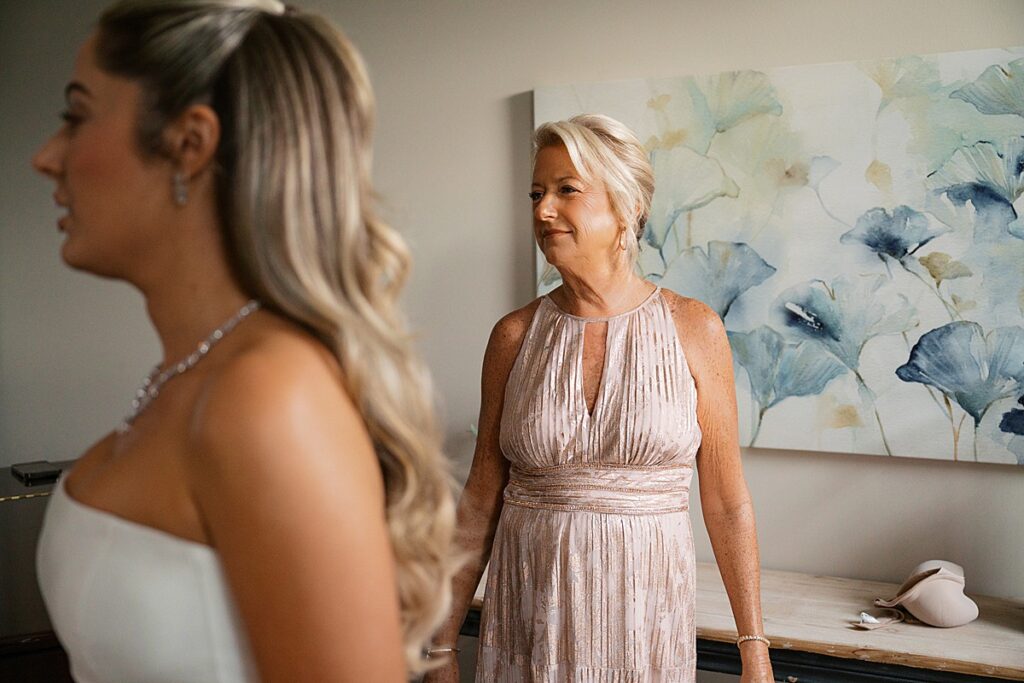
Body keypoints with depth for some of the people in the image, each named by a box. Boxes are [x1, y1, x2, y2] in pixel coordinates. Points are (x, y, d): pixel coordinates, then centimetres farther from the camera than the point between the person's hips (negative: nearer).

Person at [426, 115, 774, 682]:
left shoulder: (694, 330, -6)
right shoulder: (515, 336, -2)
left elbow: (727, 505, -3)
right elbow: (481, 498, 3)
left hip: (644, 609, -1)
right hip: (528, 617, 1)